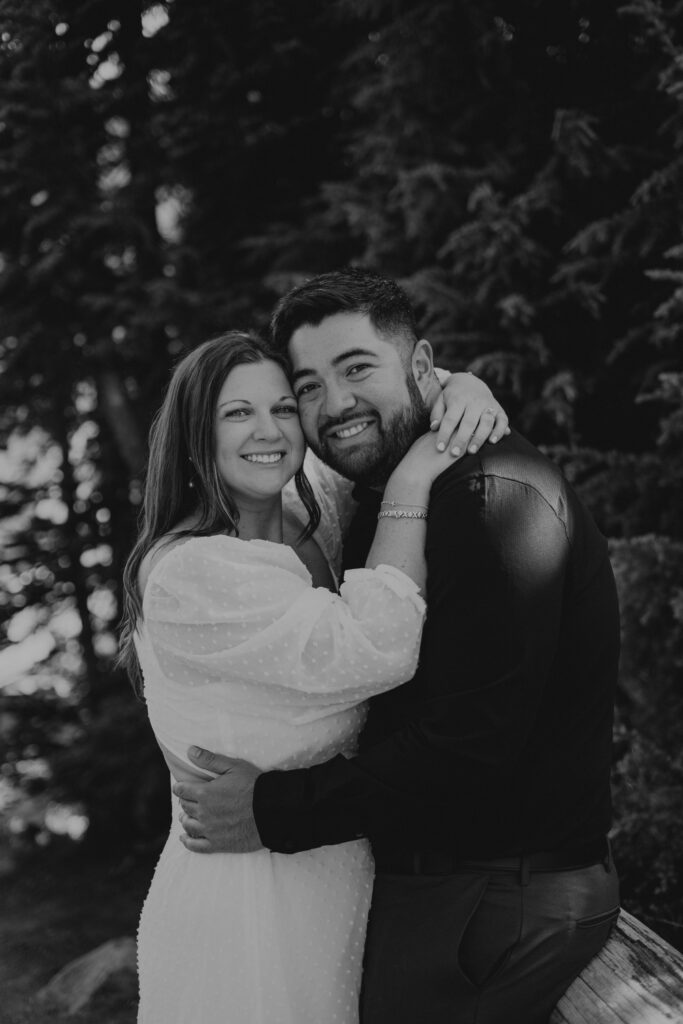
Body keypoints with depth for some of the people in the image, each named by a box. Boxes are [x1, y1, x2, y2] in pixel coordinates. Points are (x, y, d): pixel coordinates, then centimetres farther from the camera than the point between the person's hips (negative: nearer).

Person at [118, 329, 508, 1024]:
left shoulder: (310, 519, 2)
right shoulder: (187, 575, -22)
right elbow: (373, 652, -29)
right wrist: (410, 488, -23)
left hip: (336, 875, 8)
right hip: (245, 900, -8)